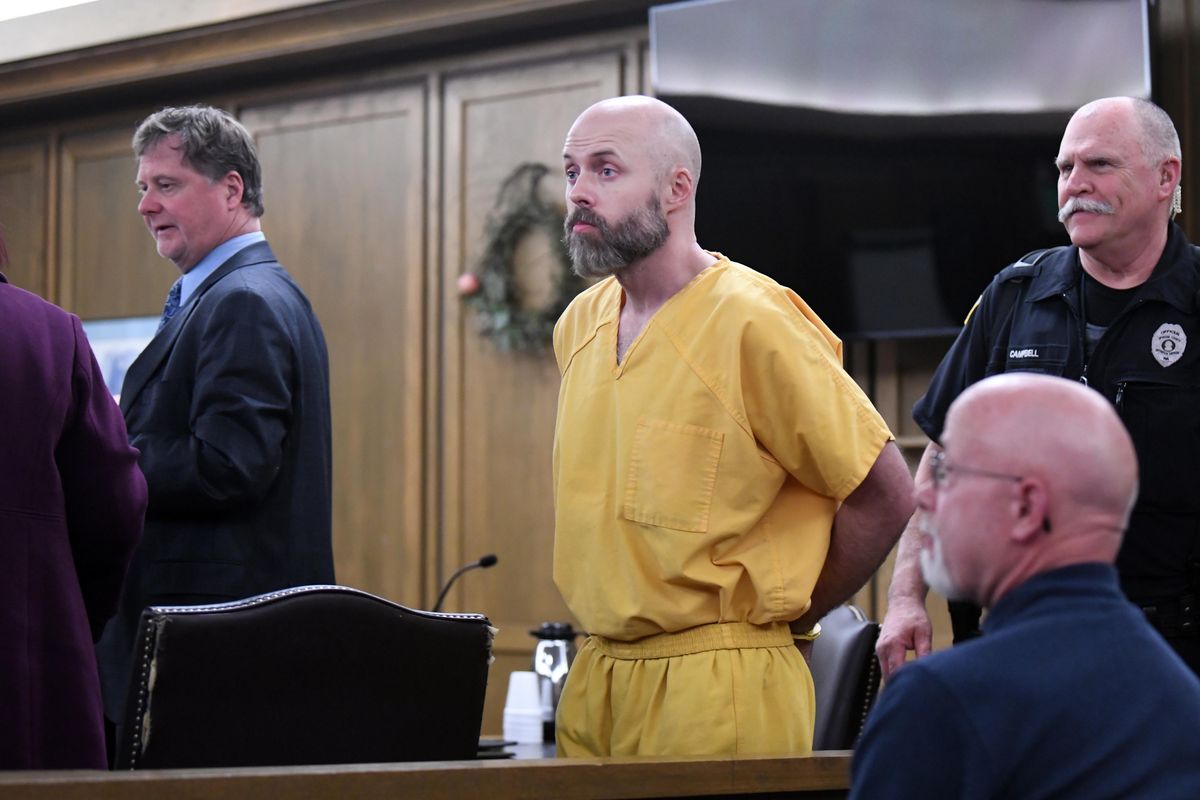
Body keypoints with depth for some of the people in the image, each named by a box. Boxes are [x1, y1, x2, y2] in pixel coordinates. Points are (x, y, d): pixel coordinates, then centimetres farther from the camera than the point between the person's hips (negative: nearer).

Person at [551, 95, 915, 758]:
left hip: (715, 684, -7)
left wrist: (781, 615, -1)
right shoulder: (578, 326, 9)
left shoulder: (751, 323, -12)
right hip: (593, 678, 7)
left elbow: (884, 496, -9)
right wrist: (605, 614, 15)